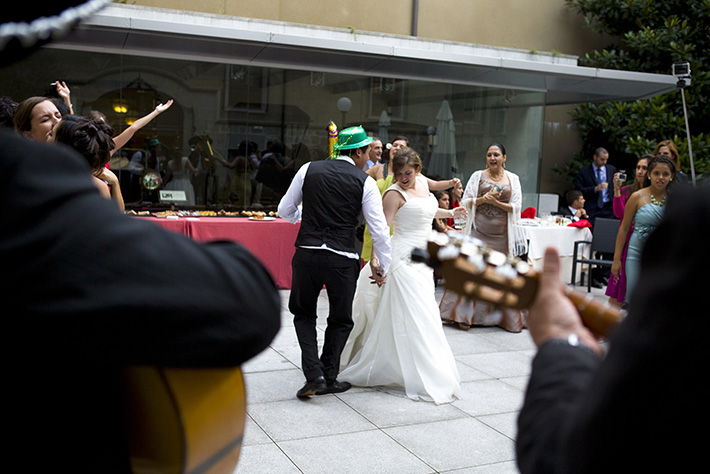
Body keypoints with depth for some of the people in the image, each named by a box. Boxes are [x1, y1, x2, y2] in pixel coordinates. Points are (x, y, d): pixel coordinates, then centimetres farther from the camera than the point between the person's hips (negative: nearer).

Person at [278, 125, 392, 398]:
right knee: (340, 320, 20)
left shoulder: (309, 170, 4)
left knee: (303, 313, 21)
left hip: (306, 254, 2)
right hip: (343, 260, -1)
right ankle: (328, 378, 23)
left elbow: (285, 210, 11)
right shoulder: (365, 182, -1)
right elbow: (379, 230, -2)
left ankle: (313, 375, 8)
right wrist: (383, 266, 11)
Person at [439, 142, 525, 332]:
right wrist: (483, 199, -12)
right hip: (479, 231, -1)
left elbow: (516, 206, 3)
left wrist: (496, 202, -12)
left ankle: (504, 316, 12)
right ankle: (464, 314, 4)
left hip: (502, 234, 1)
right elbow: (465, 201, 5)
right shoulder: (478, 176, 7)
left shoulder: (513, 179, 9)